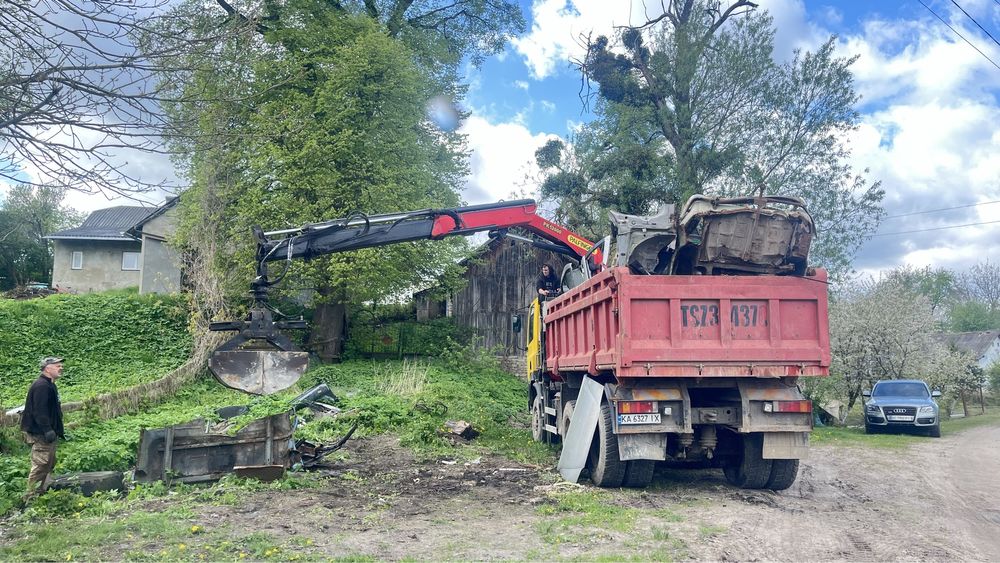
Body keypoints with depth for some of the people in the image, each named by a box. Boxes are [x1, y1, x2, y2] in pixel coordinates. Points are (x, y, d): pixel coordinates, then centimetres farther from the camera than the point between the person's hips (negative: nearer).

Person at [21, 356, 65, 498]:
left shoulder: (50, 385, 16)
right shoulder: (41, 386, -18)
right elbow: (39, 411, -25)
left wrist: (59, 430, 24)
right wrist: (47, 430, -28)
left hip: (48, 433, 11)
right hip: (39, 433, -11)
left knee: (50, 463, 17)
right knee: (40, 465, -8)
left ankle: (40, 491, 27)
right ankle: (32, 496, -3)